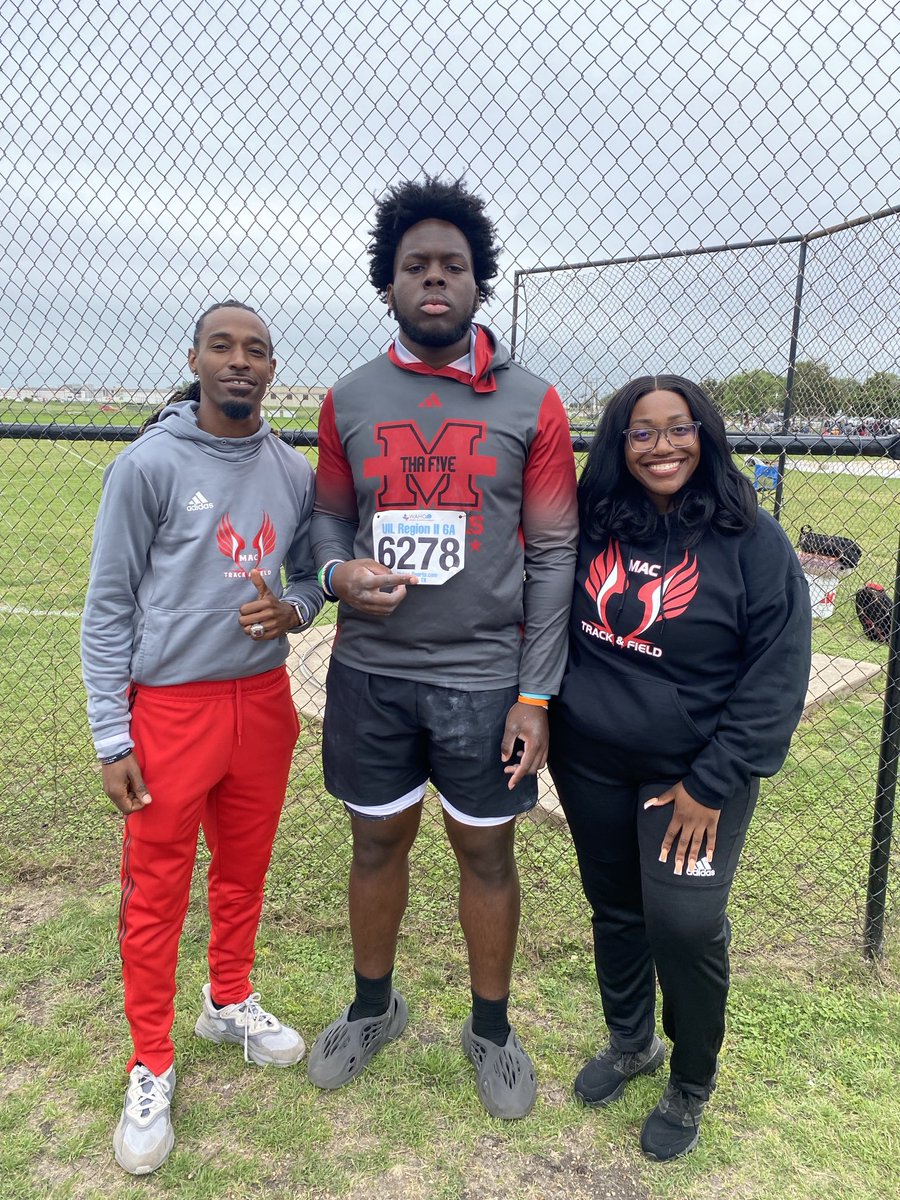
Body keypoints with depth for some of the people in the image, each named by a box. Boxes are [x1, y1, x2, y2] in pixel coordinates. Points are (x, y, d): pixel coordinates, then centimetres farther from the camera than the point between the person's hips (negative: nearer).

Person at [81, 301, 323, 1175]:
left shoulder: (293, 472, 4)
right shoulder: (149, 464, -9)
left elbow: (311, 575, 15)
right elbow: (108, 608, -7)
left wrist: (291, 610, -10)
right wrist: (111, 740, -9)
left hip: (263, 701, 5)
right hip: (169, 708, -4)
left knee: (244, 871, 19)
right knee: (156, 892, 7)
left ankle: (229, 1003, 43)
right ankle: (151, 1069, 27)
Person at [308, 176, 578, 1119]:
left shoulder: (530, 404, -3)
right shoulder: (349, 400, 3)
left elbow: (553, 554, -4)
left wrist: (536, 695, -7)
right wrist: (338, 570, -12)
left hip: (484, 677, -2)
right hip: (370, 672, 2)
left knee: (486, 852, 11)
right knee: (377, 840, 16)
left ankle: (491, 1028, 36)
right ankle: (372, 1007, 41)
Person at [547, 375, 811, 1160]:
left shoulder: (752, 541, -12)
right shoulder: (589, 528, -4)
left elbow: (777, 677, -12)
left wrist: (712, 784, -14)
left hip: (696, 772, -3)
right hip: (590, 764, 3)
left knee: (685, 925, -8)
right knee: (614, 909, 16)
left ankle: (692, 1087, 22)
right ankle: (631, 1042, 43)